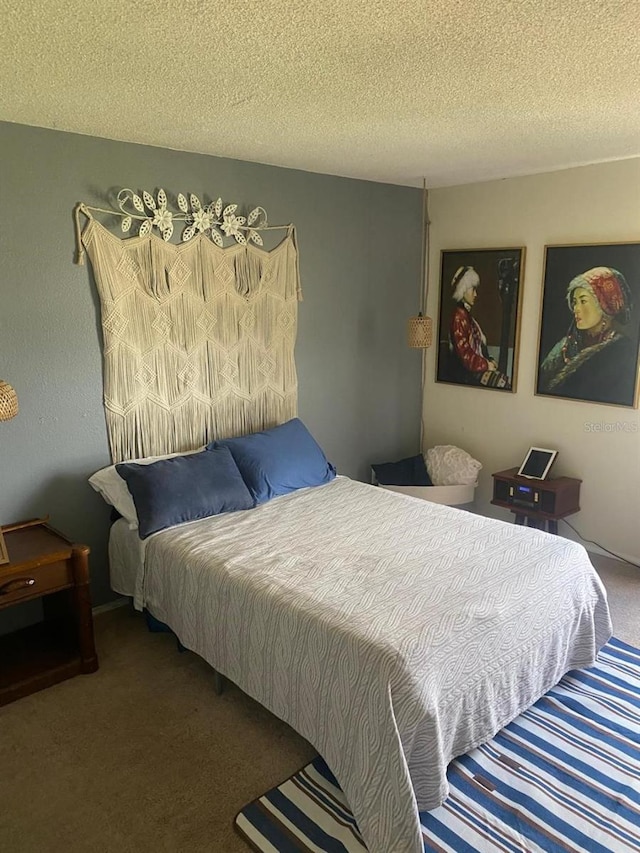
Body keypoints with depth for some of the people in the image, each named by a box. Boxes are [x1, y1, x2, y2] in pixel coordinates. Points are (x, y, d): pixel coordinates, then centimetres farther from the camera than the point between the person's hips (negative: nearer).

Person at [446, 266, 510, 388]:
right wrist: (486, 364, -11)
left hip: (477, 367, 9)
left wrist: (489, 361, 6)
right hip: (465, 373, -9)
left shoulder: (468, 315, 20)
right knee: (505, 385, -22)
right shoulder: (458, 317, -10)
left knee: (509, 382, -10)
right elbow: (464, 353, -17)